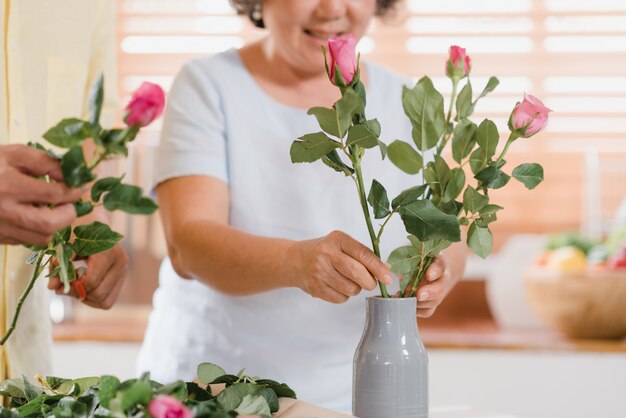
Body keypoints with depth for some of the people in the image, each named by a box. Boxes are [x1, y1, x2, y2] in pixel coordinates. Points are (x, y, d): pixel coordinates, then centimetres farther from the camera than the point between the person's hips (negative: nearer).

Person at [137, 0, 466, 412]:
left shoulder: (403, 103, 5)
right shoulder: (208, 86, -4)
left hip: (357, 395, 4)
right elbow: (187, 244, -16)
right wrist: (297, 261, -35)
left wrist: (437, 274, -20)